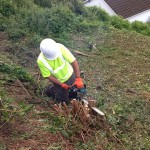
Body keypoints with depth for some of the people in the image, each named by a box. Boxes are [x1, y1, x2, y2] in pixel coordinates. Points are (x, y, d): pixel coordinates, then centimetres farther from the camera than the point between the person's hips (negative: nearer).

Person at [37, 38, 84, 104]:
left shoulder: (60, 48, -34)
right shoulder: (41, 61, -33)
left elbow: (74, 62, -29)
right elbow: (49, 76, -19)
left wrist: (78, 79, -32)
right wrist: (62, 85, -19)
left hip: (70, 75, 2)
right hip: (59, 81, -2)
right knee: (65, 102, 15)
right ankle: (52, 89, 36)